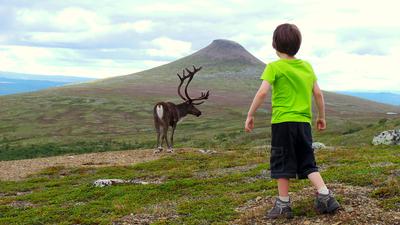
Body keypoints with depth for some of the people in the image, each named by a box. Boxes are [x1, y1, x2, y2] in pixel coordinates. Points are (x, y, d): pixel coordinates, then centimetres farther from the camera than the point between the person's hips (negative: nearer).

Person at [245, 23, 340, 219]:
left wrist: (250, 115, -7)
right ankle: (325, 195, 2)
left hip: (282, 121, -5)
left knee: (282, 164, 4)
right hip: (304, 122, 5)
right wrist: (321, 116, 23)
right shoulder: (307, 66, 11)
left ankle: (283, 204, 8)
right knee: (308, 163, 13)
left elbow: (262, 92, -15)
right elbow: (318, 93, 12)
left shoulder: (274, 67, -5)